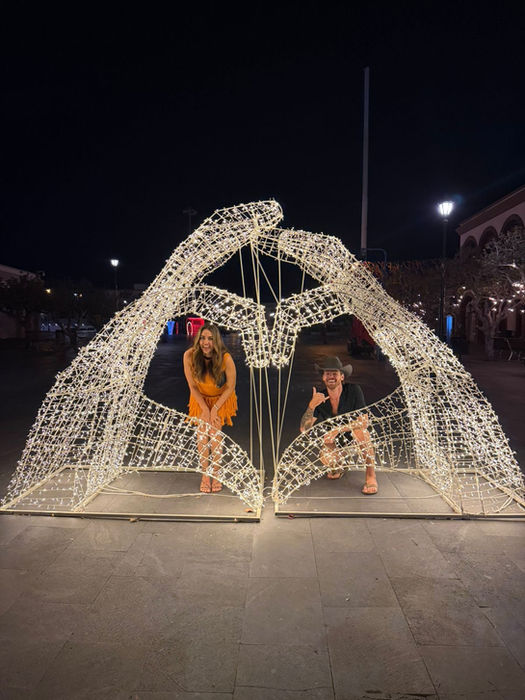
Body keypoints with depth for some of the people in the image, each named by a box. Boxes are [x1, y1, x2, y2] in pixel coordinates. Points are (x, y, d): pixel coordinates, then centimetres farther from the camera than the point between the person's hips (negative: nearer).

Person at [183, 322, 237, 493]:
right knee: (202, 431, -10)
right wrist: (205, 409, -14)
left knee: (214, 430, -13)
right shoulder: (190, 356, -25)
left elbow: (230, 387, -16)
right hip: (201, 398, 2)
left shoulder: (225, 358, -30)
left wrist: (215, 409, -17)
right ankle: (205, 474, 3)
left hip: (221, 398, -1)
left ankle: (216, 474, 2)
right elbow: (192, 386, -12)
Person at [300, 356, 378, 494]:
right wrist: (312, 405, -36)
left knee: (360, 430, -36)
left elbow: (364, 421, -24)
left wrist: (338, 429, -37)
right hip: (334, 442, 2)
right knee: (326, 458, -30)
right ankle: (338, 467, 10)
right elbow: (304, 429, -20)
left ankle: (371, 475, -21)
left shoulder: (354, 390, -19)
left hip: (354, 437, -2)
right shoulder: (319, 398, -13)